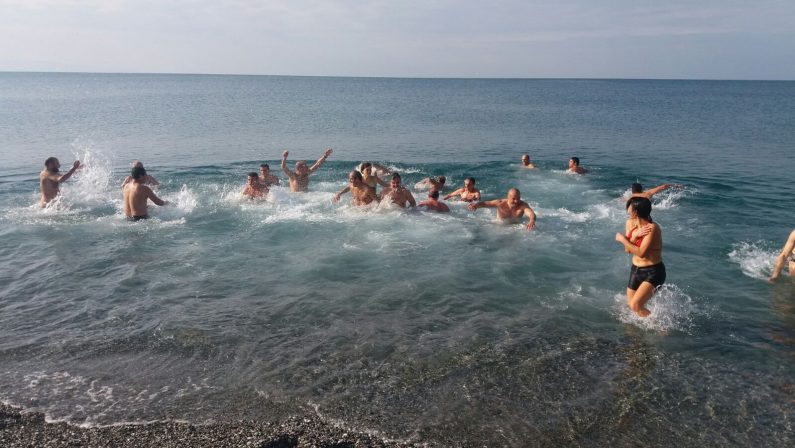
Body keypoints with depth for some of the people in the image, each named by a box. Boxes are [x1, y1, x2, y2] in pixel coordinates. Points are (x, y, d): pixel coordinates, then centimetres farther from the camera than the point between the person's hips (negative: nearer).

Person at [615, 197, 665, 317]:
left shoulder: (652, 228, -22)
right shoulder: (630, 223, 1)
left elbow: (641, 253, -27)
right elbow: (628, 250, -1)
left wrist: (622, 239, -17)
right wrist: (635, 235, -18)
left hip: (653, 272, -8)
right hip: (636, 270, 8)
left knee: (636, 305, -20)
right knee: (631, 305, 17)